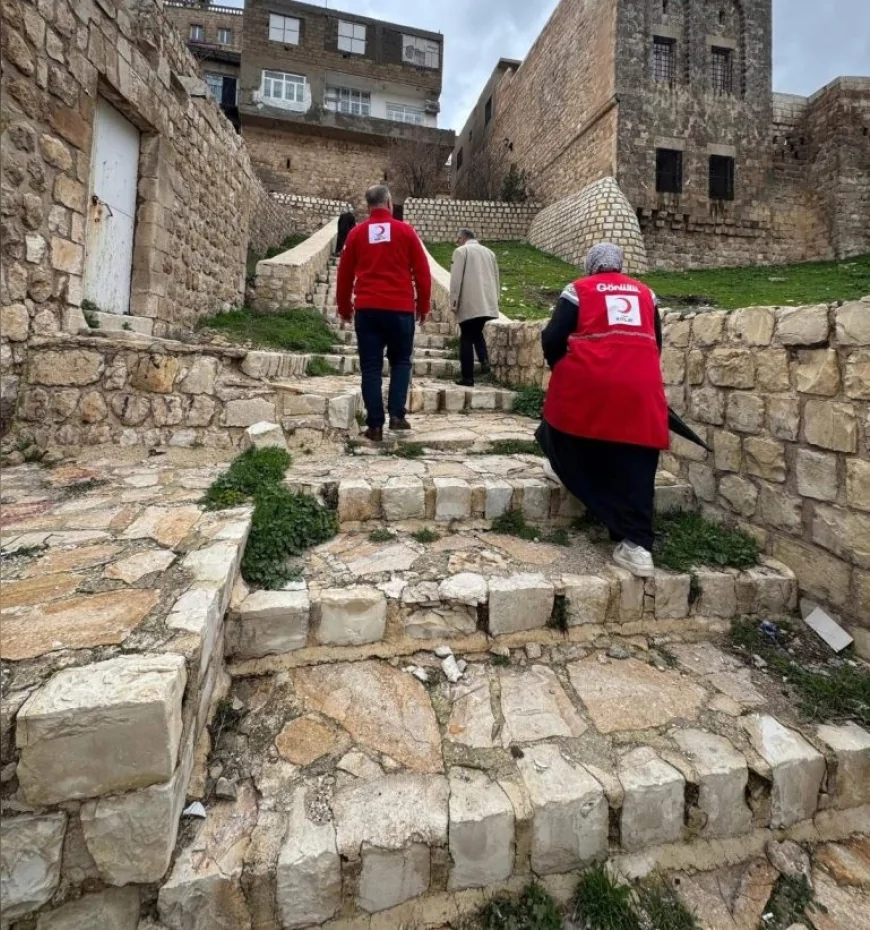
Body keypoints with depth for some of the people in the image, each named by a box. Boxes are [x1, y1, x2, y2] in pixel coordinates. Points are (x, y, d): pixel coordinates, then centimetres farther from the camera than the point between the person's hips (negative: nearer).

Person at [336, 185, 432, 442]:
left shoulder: (356, 233, 9)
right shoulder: (405, 231, 4)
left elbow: (344, 275, 11)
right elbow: (422, 272, 4)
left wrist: (344, 309, 21)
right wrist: (423, 306, 14)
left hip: (366, 309, 1)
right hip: (400, 308, -1)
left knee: (371, 367, 4)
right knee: (401, 361, 14)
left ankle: (375, 424, 2)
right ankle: (397, 414, 2)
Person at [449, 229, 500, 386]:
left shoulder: (461, 251, 1)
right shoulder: (489, 252, 18)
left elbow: (456, 278, -7)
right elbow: (496, 278, 16)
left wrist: (453, 302, -4)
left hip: (469, 304, -5)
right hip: (487, 303, 6)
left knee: (466, 338, 2)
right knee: (477, 333, 21)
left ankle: (467, 377, 1)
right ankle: (485, 360, -4)